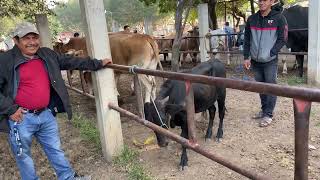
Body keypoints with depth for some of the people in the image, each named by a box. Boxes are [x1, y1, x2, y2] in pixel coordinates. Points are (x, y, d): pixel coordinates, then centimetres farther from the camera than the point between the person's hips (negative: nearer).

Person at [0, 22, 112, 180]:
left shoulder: (48, 55, 4)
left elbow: (72, 62, 9)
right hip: (21, 118, -4)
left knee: (55, 149, 18)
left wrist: (98, 63, 9)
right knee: (23, 155, 14)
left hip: (46, 114, 5)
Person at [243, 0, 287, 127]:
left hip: (270, 61, -4)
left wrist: (270, 54, -12)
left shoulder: (279, 18, -4)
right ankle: (264, 110, 25)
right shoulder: (252, 19, 6)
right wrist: (246, 57, 3)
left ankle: (268, 114, 8)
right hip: (255, 61, 4)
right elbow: (247, 39, 9)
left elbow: (282, 39, -5)